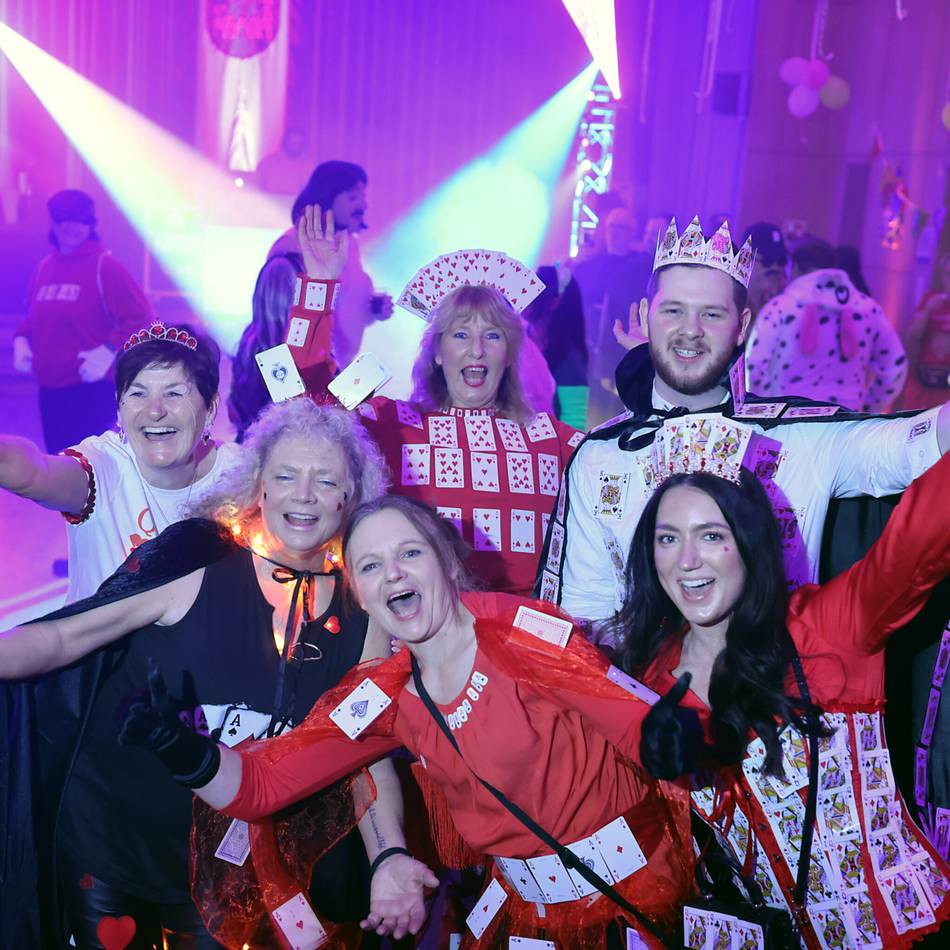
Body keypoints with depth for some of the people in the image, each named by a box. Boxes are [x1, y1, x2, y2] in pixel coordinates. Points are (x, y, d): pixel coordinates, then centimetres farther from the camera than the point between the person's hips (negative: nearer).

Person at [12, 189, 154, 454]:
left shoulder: (104, 265, -8)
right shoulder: (45, 267, 12)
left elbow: (141, 318, -12)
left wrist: (110, 349, -25)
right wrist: (22, 338, 3)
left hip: (93, 387, -7)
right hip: (50, 387, 7)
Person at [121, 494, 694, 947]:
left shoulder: (524, 632, -20)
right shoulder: (383, 697, -5)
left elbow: (641, 726, -22)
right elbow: (256, 786, -6)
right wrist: (188, 755, -25)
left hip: (636, 882, -3)